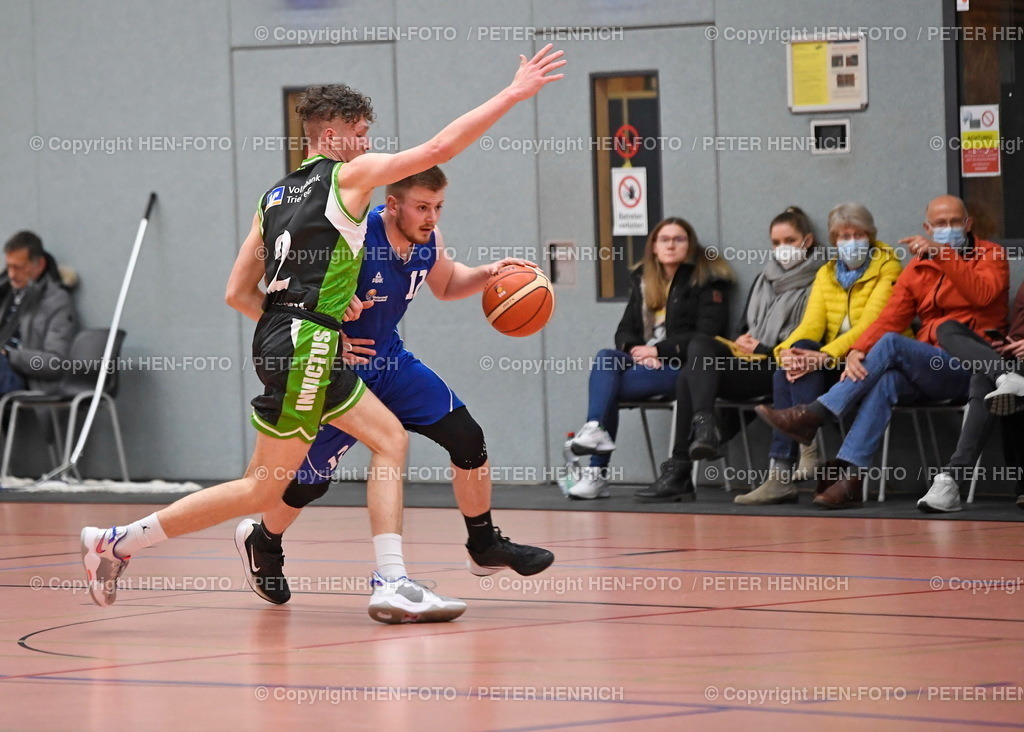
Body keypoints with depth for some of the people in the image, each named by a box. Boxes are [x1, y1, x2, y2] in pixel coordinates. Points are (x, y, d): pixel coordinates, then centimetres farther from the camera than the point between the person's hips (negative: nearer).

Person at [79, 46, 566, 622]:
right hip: (306, 343, -9)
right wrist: (513, 94, -2)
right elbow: (439, 148, -7)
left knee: (390, 438, 12)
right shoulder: (349, 176, -2)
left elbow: (237, 291, 16)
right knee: (263, 489, -5)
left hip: (283, 335, 9)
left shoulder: (275, 196, 18)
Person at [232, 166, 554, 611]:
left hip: (389, 361, 6)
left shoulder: (428, 241, -8)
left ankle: (485, 547, 11)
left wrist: (488, 274, -4)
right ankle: (261, 543, 35)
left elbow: (445, 283, 16)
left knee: (467, 439, -4)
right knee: (311, 479, 4)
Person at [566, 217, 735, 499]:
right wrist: (637, 351, -6)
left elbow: (707, 335, -8)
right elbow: (625, 331, 17)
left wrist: (659, 350, -13)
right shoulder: (642, 280, 21)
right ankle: (595, 430, -41)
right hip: (644, 364, 6)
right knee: (606, 357, -28)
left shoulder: (706, 281, 3)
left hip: (683, 368, -6)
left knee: (604, 383, -26)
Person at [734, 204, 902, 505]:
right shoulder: (826, 274, 17)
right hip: (831, 366, 5)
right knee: (791, 364, -26)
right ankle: (781, 477, -33)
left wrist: (826, 356, -30)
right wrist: (787, 352, -20)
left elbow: (870, 325, -15)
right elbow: (812, 324, 4)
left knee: (806, 360, -29)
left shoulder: (887, 269, -2)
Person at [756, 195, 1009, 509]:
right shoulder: (917, 269, 17)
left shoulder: (990, 256, 5)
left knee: (890, 343, -26)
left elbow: (982, 294, -18)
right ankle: (849, 476, -40)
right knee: (886, 381, -30)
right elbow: (889, 319, 6)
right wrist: (857, 351, -14)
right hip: (931, 366, 4)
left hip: (969, 369, -4)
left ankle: (813, 415, -27)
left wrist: (944, 254, -27)